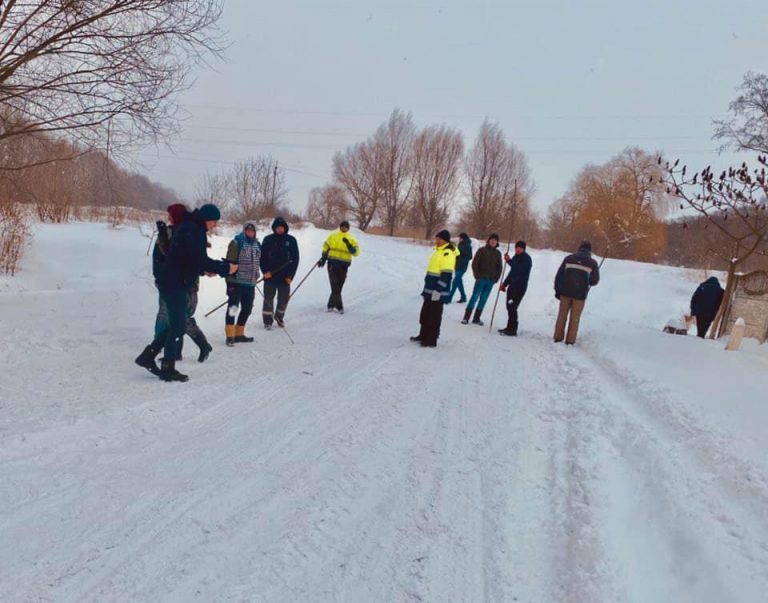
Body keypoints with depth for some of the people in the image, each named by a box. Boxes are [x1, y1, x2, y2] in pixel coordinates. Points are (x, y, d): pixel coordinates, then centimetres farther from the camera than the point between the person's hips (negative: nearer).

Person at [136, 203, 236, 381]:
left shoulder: (190, 228, 16)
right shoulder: (193, 231, -16)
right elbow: (200, 259, -23)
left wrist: (204, 269, 11)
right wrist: (225, 268, -15)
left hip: (172, 282, 10)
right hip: (175, 284, -10)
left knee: (176, 324, 15)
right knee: (178, 325, -4)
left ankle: (147, 356, 20)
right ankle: (167, 368, 3)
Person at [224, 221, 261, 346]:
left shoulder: (257, 244, 12)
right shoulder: (236, 243, -10)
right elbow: (230, 262, -12)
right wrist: (230, 280, -16)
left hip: (250, 283, 7)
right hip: (237, 282, -7)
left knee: (247, 309, 12)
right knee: (233, 307, -5)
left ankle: (239, 333, 24)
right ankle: (230, 335, 0)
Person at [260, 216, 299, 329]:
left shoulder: (291, 240, 2)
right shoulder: (268, 239, 0)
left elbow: (295, 259, 2)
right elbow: (262, 257, 1)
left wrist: (290, 275, -4)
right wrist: (265, 271, -11)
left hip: (285, 277, 1)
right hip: (270, 276, -1)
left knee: (284, 299, 9)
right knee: (268, 299, 3)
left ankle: (279, 316, 32)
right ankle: (267, 321, 13)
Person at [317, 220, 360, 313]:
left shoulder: (351, 239, 6)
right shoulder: (333, 236, 8)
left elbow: (356, 252, -5)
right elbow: (325, 247, 17)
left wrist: (349, 246, -22)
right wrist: (323, 258, 11)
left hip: (343, 265, 1)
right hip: (332, 263, -1)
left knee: (338, 287, 5)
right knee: (335, 285, -9)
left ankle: (331, 305, 20)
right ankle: (339, 306, -5)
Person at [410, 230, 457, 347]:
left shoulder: (448, 253, -16)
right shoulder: (438, 250, 14)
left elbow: (446, 275, -22)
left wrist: (438, 290, -24)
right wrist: (427, 287, 25)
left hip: (438, 292, -10)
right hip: (430, 290, 10)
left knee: (434, 317, -1)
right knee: (425, 314, 17)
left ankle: (431, 340, 7)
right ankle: (423, 335, 29)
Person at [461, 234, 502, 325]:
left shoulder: (498, 253, 9)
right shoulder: (482, 250, -2)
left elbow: (499, 267, 13)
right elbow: (474, 263, -3)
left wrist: (496, 278, 3)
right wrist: (477, 276, -9)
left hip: (491, 281, 3)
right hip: (481, 279, -3)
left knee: (483, 300, 6)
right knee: (474, 297, -5)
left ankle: (476, 318, 12)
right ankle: (466, 317, -1)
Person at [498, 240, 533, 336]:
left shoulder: (526, 258, -10)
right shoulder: (516, 257, 15)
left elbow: (519, 270, -26)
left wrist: (509, 260, -30)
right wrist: (505, 284, 22)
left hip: (519, 287, -9)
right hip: (512, 286, 9)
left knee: (512, 307, -11)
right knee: (510, 307, 12)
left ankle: (512, 329, -6)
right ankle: (510, 328, 21)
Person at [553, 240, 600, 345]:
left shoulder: (569, 258, 5)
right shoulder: (592, 263, 2)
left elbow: (559, 275, 3)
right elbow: (595, 280, 3)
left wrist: (557, 290, 9)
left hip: (565, 292, 1)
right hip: (580, 294, -1)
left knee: (562, 315, 11)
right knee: (575, 318, 6)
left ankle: (558, 338, 13)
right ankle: (570, 341, 7)